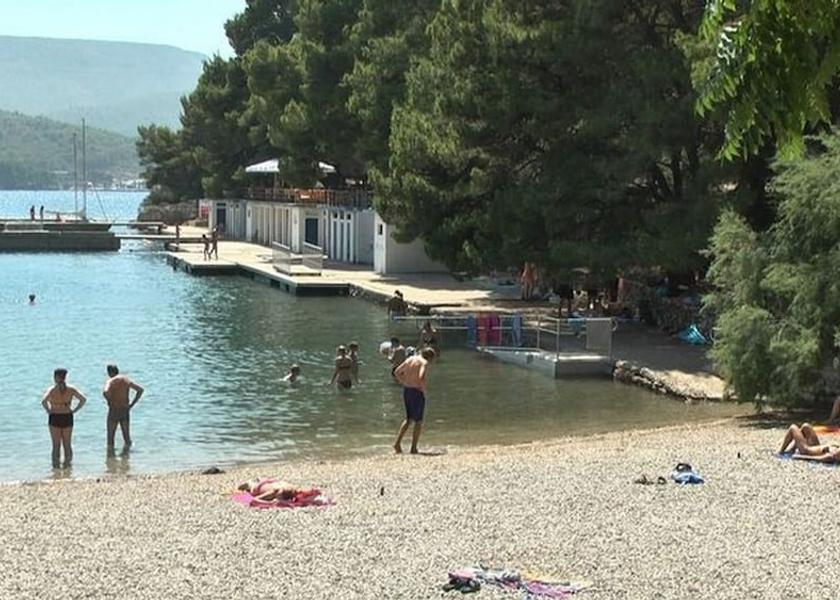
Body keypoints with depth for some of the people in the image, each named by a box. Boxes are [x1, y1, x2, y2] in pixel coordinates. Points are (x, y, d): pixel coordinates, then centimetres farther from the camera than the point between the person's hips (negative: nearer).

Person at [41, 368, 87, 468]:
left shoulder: (52, 390, -9)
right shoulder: (71, 389, -2)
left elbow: (44, 401, -25)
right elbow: (83, 399, -8)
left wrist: (48, 410, -9)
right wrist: (74, 410, -1)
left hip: (55, 418, -2)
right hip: (67, 418, 2)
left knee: (56, 445, 6)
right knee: (67, 444, 12)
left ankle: (56, 465, 7)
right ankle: (67, 464, 15)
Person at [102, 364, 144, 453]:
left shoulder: (110, 381, -8)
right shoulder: (126, 380, 8)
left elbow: (105, 392, -28)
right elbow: (140, 389, 9)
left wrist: (109, 402, -10)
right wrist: (132, 404, 9)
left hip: (114, 410, -4)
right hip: (125, 410, 4)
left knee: (110, 437, 3)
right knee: (126, 437, 12)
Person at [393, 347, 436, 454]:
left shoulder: (410, 359, 11)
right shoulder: (424, 363, -12)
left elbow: (397, 372, 13)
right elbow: (421, 377, -28)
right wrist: (424, 390, -12)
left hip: (406, 390, 7)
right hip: (417, 392, -7)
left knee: (409, 419, 20)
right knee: (418, 421, 6)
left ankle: (397, 442, 7)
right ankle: (413, 448, 5)